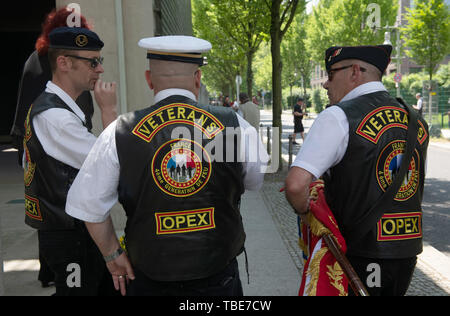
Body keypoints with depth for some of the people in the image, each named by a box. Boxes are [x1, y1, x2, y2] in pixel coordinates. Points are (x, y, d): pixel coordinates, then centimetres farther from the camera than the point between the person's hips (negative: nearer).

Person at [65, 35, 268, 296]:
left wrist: (112, 254, 8)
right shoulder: (234, 125, -9)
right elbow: (256, 181, 8)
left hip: (149, 279, 1)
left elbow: (88, 204, -6)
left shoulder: (120, 133, -11)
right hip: (219, 278, 0)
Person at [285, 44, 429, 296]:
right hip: (408, 254, 7)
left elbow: (296, 185, -27)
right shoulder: (416, 121, 7)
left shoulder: (338, 117, -16)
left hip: (358, 257, -7)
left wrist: (304, 211, -4)